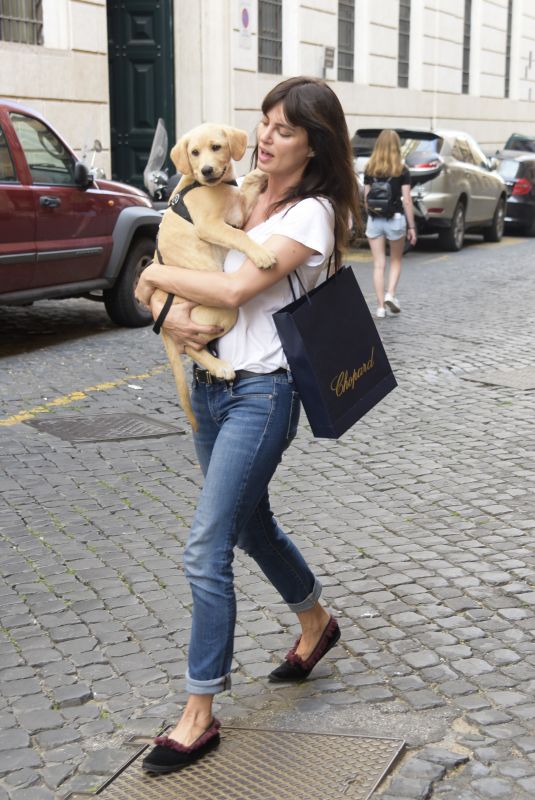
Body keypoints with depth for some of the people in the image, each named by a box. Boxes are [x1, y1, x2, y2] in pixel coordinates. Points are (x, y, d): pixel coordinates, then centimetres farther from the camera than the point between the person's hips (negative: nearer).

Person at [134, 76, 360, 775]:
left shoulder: (312, 213, -12)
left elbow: (237, 288, -23)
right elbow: (196, 271, 10)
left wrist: (156, 275, -11)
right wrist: (173, 312, -12)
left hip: (260, 394, -8)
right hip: (209, 384, 8)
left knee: (206, 551, -9)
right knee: (251, 526, 22)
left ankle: (199, 716, 3)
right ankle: (316, 624, 47)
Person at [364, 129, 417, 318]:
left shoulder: (370, 169, 2)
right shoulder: (402, 171, -5)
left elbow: (366, 198, 5)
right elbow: (407, 201, -6)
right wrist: (411, 227, -2)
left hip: (374, 220, 2)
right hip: (395, 219, -2)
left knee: (378, 264, 5)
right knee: (396, 260, 18)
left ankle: (380, 307, 3)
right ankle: (390, 294, -1)